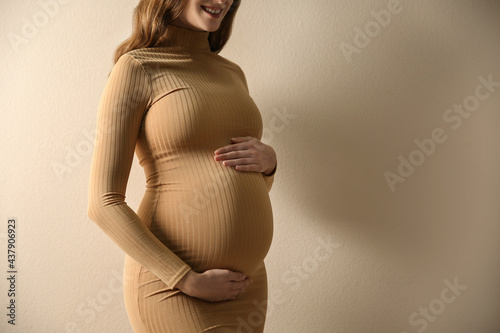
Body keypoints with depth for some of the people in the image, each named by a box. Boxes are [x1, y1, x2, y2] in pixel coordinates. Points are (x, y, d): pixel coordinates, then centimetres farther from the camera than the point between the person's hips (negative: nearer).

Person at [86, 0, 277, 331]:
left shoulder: (232, 74, 13)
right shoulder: (135, 68, -6)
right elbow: (103, 204, -11)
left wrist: (268, 159, -3)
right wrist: (190, 282, -14)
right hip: (173, 288, -6)